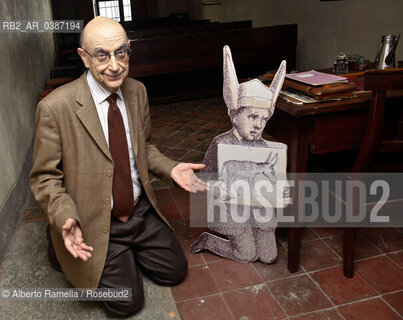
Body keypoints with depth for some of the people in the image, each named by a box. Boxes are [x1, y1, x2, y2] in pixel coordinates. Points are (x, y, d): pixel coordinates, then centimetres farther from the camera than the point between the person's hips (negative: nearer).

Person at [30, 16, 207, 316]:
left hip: (141, 210, 5)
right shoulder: (55, 107, -21)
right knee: (128, 302, -4)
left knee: (175, 270, 11)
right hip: (94, 224, -5)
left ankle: (128, 253, 33)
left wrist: (170, 169, -6)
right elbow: (45, 178, -12)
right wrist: (67, 219, -28)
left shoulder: (137, 91, -3)